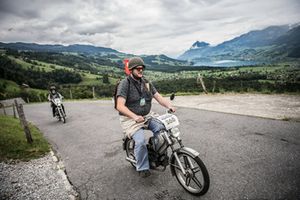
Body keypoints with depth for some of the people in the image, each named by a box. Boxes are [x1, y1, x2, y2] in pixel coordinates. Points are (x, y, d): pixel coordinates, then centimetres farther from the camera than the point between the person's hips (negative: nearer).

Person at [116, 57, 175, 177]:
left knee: (161, 129, -17)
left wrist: (169, 105, -15)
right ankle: (142, 168, 0)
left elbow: (158, 96, 4)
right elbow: (120, 106, -22)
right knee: (140, 141, -25)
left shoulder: (146, 83, 8)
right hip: (131, 119, -5)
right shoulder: (124, 84, -12)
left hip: (147, 115, 6)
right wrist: (134, 116, -36)